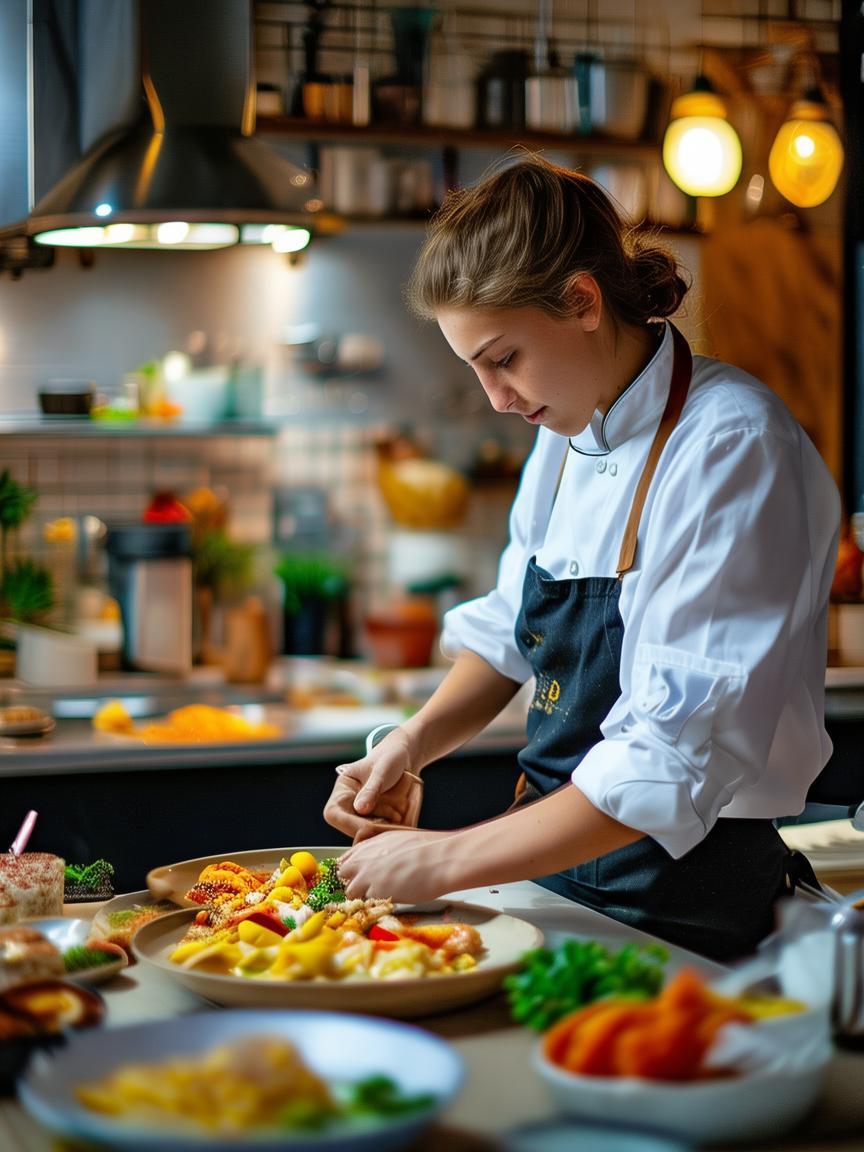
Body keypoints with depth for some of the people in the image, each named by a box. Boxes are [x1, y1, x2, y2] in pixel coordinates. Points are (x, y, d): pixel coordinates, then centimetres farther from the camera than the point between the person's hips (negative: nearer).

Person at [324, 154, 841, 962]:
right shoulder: (568, 434, 6)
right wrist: (417, 742, 1)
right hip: (554, 869, 7)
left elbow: (675, 759, -24)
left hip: (683, 914, -7)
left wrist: (449, 860, -22)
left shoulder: (734, 448, -19)